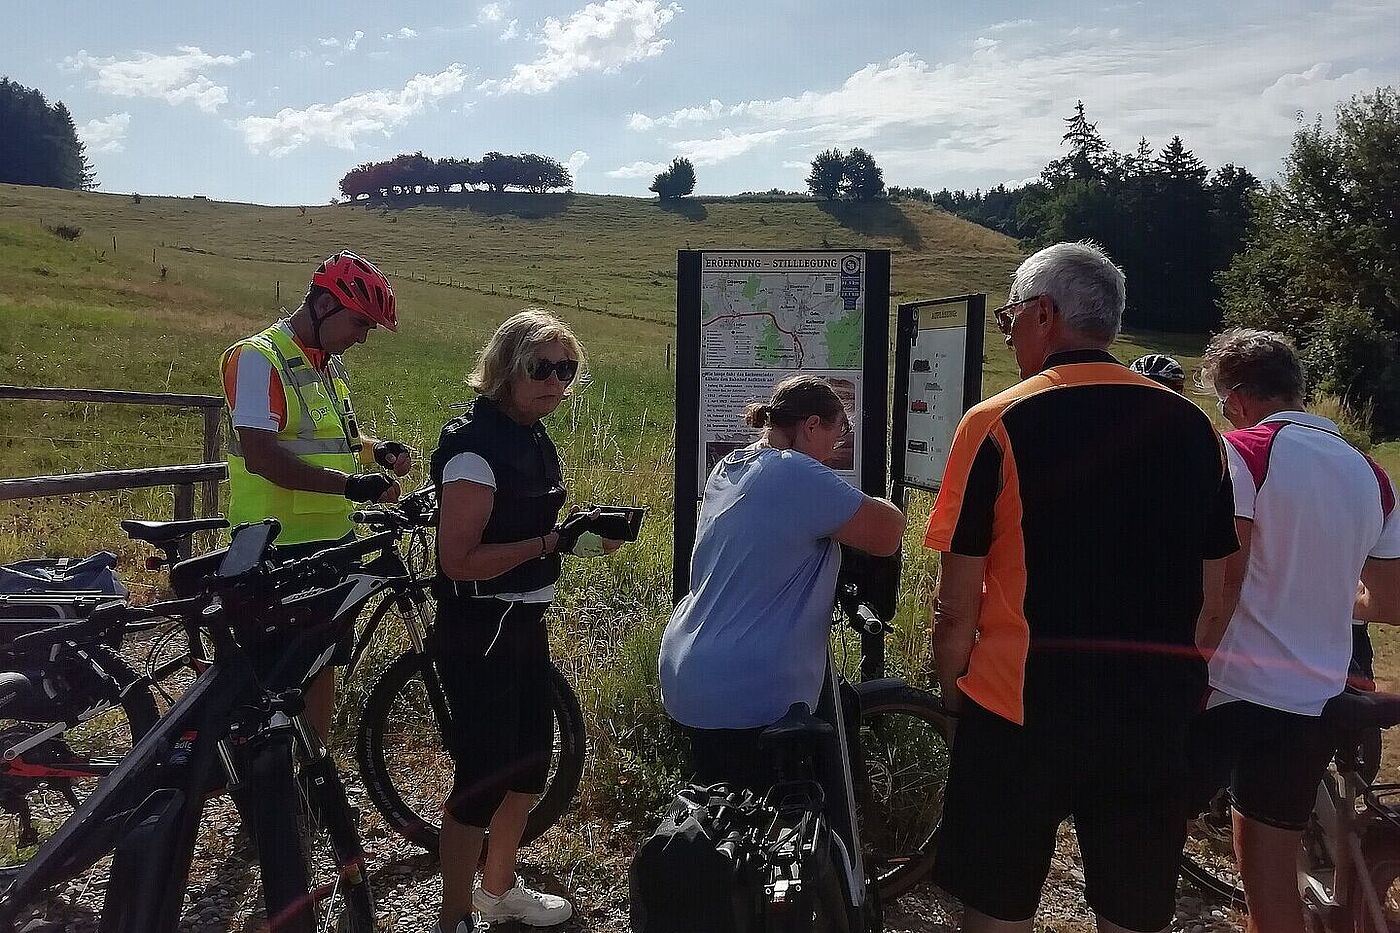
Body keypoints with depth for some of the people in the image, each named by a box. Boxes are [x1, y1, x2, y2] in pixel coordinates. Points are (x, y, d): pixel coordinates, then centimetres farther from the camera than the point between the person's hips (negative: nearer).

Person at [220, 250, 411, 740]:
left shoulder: (330, 363, 13)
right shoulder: (259, 358, -14)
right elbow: (260, 455, -24)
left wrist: (378, 450, 5)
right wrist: (349, 484, -29)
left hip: (330, 539, 9)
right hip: (277, 548, -9)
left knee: (323, 662, 16)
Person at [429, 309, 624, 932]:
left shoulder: (533, 438, 8)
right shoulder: (474, 445, -20)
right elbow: (459, 560, -25)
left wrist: (583, 534, 3)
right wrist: (554, 541, -27)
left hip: (525, 623, 10)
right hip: (478, 631, -10)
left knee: (531, 757, 19)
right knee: (484, 773, -2)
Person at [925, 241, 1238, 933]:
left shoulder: (999, 424, -12)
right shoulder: (1191, 425, 2)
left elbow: (957, 604, -11)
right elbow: (1208, 586, 9)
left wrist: (952, 692, 5)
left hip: (1022, 703, -4)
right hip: (1158, 713, 4)